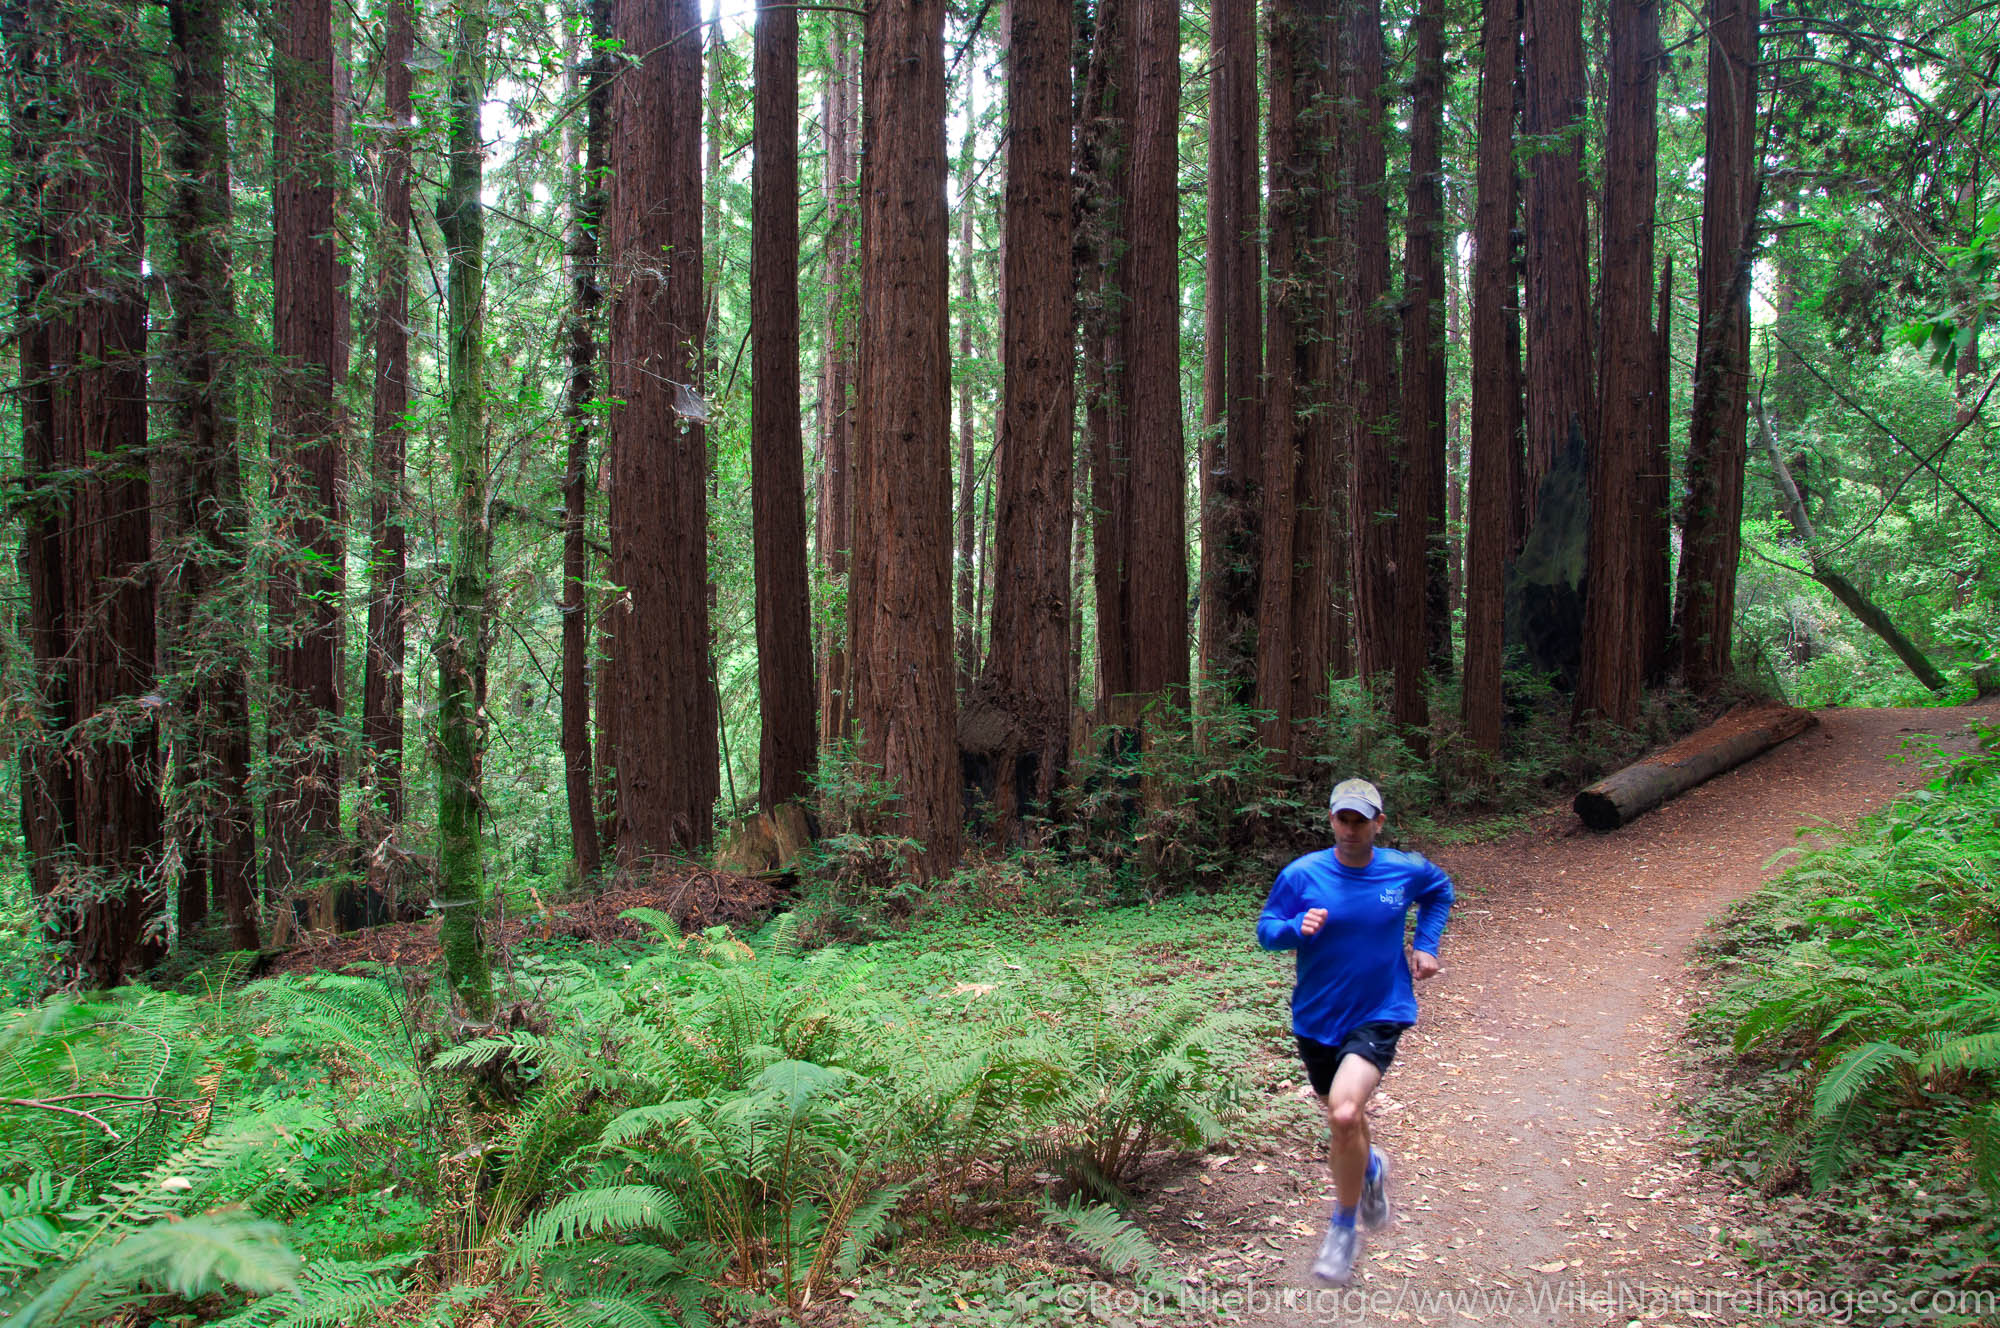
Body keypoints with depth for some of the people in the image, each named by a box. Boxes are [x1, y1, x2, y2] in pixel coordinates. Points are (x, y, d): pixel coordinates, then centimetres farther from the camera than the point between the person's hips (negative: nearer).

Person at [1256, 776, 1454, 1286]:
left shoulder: (1406, 870, -5)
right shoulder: (1301, 874, -10)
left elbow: (1440, 891, 18)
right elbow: (1265, 929, -3)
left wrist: (1426, 943, 7)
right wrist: (1297, 928, -24)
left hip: (1379, 1014, -2)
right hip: (1317, 1018, 2)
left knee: (1344, 1114, -23)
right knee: (1343, 1117, 19)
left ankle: (1344, 1227, 0)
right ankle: (1371, 1169, 56)